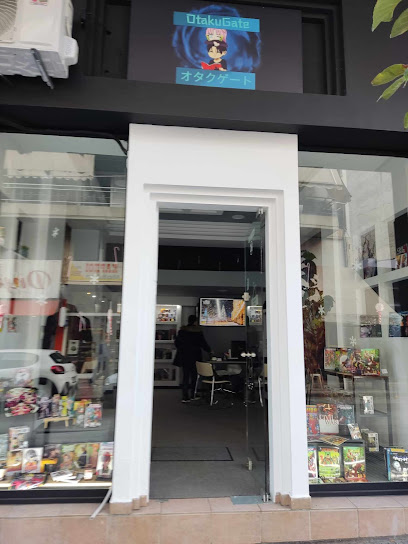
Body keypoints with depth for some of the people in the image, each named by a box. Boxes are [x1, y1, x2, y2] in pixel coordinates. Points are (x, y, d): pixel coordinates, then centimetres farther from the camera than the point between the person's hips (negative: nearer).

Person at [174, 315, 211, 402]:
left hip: (184, 357, 2)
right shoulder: (198, 331, -8)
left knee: (185, 376, 6)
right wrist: (209, 350, 16)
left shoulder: (182, 331, -3)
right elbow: (203, 343, -2)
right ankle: (193, 394, 20)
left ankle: (185, 397, 1)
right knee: (194, 375, 13)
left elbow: (176, 342, 1)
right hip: (195, 357, -1)